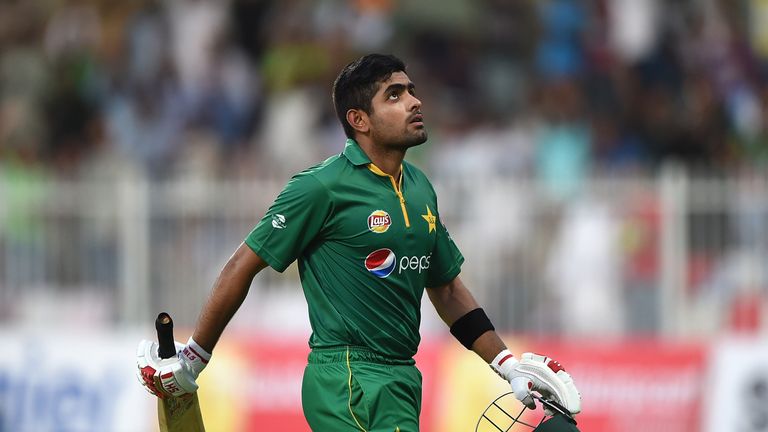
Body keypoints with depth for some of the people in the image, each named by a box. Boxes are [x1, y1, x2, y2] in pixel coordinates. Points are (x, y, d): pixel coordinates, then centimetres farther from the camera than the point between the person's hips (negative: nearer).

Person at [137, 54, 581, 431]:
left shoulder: (420, 189, 13)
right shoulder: (323, 187, -9)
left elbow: (447, 289, 23)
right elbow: (243, 268, -4)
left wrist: (509, 365, 19)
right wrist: (192, 360, -1)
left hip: (402, 379, 7)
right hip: (347, 380, -7)